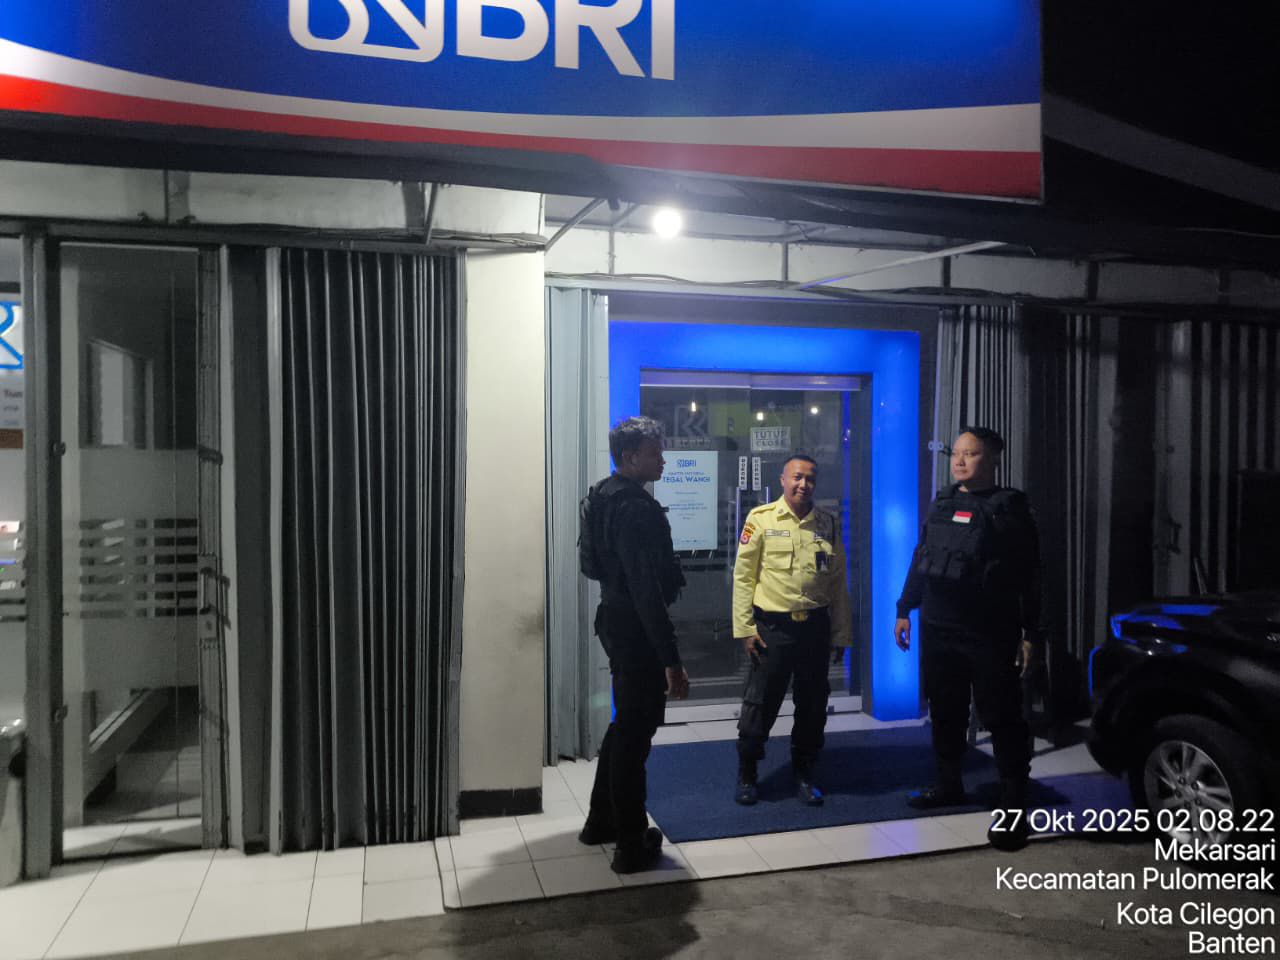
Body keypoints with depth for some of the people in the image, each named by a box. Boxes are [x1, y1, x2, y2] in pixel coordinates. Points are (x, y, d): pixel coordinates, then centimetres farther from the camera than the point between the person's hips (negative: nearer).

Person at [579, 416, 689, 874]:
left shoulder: (608, 497, 11)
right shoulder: (636, 509, -22)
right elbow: (647, 590, -27)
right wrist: (671, 660, -25)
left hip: (615, 621, 10)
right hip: (636, 629, -10)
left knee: (626, 723, 22)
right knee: (635, 732, 1)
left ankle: (601, 820, 35)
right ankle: (632, 846, 13)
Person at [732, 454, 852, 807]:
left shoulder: (828, 524, 7)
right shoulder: (761, 519, -4)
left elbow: (838, 582, 10)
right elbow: (743, 576, -4)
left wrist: (841, 633, 9)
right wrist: (744, 628, -7)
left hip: (816, 627, 3)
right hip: (772, 627, -3)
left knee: (813, 705, 12)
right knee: (760, 704, 4)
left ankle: (804, 774, 29)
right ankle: (746, 775, 22)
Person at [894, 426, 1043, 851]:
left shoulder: (1010, 508, -5)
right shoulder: (941, 505, 12)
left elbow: (1029, 576, -6)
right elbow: (920, 561, 16)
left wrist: (1031, 634, -10)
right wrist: (905, 610, 14)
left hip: (991, 636, -5)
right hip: (939, 629, 6)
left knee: (1002, 718, 0)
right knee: (945, 712, 15)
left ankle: (1013, 807, 8)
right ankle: (948, 784, 31)